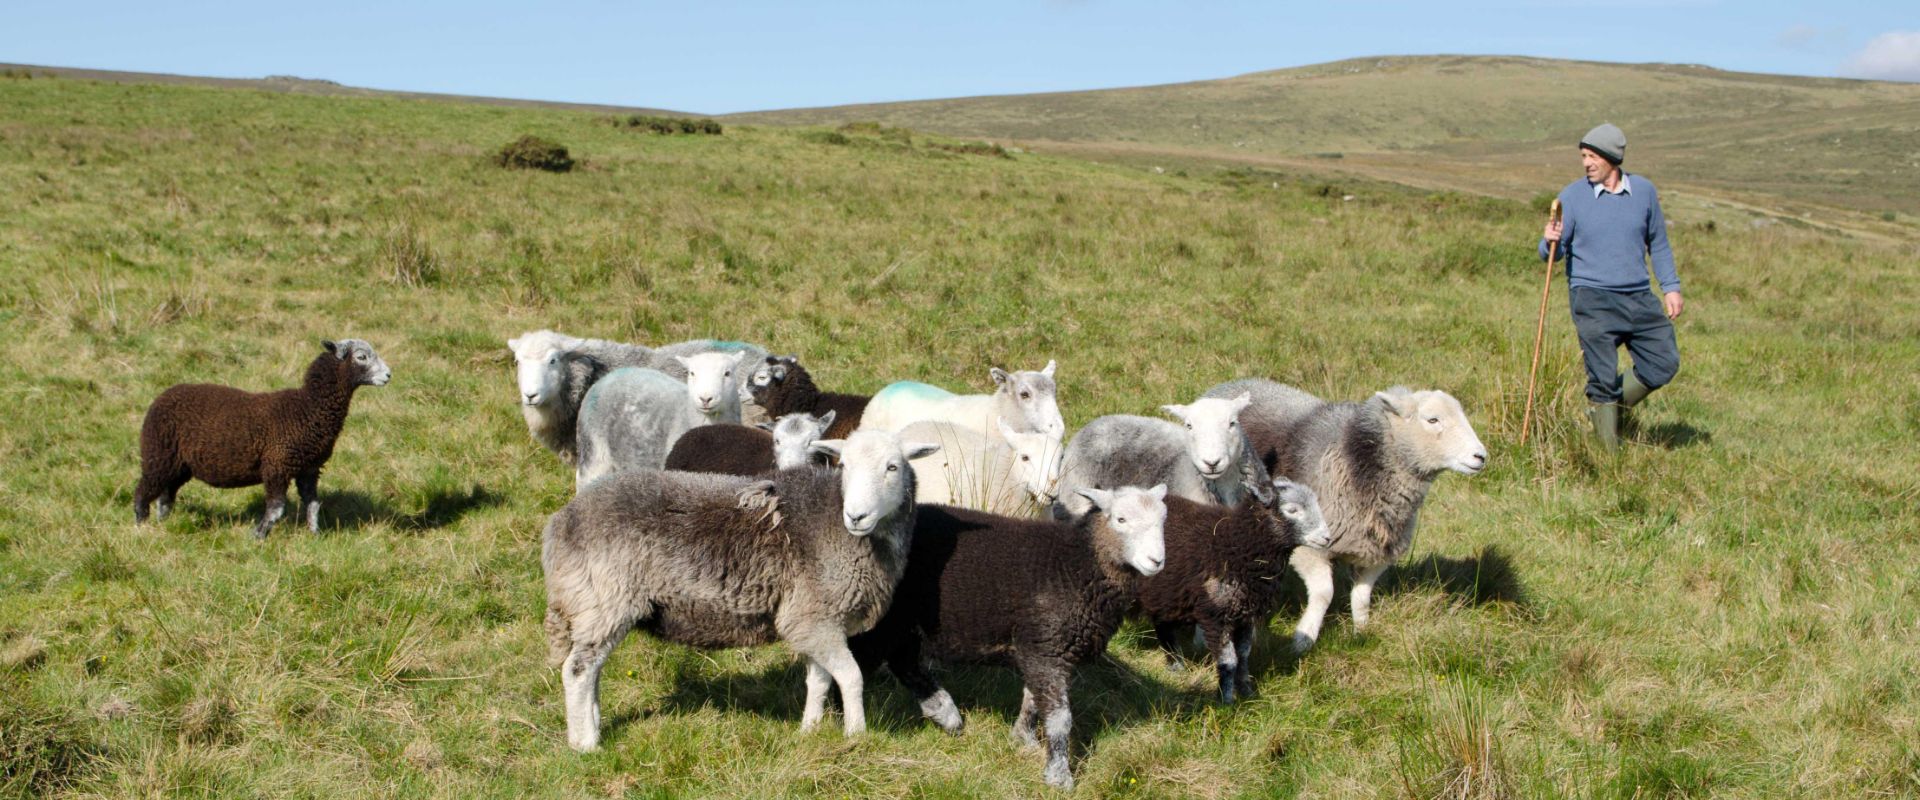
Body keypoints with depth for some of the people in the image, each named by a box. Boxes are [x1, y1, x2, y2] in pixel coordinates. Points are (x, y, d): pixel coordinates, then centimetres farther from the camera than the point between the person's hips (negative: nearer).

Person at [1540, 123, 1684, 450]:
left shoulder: (1644, 191, 6)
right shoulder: (1572, 196, -3)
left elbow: (1658, 244, 15)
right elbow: (1552, 253, -2)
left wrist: (1671, 287, 9)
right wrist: (1550, 241, -25)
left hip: (1639, 298, 4)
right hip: (1592, 299, -4)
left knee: (1664, 364, 3)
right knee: (1603, 377, -5)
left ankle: (1606, 407, 22)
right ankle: (1610, 451, 7)